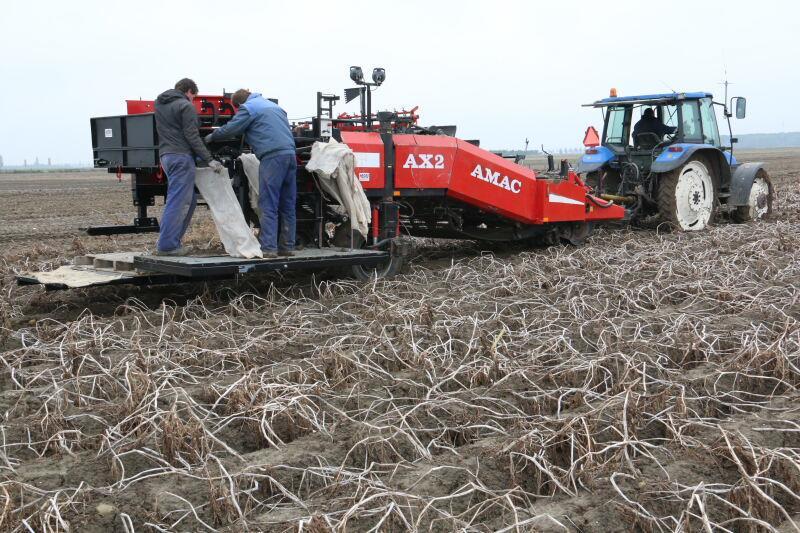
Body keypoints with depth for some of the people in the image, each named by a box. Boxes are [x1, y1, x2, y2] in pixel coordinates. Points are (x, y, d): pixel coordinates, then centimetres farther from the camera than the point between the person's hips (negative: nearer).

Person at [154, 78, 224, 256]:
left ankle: (170, 241, 12)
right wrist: (209, 160, -11)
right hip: (181, 156, -9)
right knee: (178, 201, -8)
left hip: (166, 155, 9)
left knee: (189, 200, 14)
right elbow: (192, 137, -12)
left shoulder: (160, 103, 20)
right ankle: (167, 245, -10)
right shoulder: (186, 106, -6)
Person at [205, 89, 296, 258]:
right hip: (290, 154, 7)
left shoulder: (248, 107, 4)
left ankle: (268, 248, -11)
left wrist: (211, 137, 18)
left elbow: (231, 129, 1)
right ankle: (287, 246, 12)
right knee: (287, 205, 9)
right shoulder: (273, 105, 27)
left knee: (268, 205, -7)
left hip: (272, 156, -7)